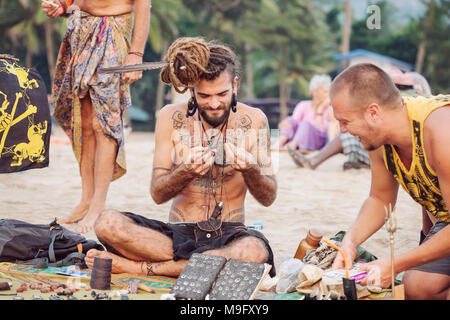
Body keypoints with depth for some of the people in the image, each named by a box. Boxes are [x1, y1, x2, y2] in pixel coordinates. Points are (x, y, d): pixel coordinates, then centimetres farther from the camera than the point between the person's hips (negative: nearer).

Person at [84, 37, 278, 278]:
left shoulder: (252, 120, 0)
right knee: (107, 224, -25)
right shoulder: (171, 118, 0)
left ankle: (138, 267, -22)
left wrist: (250, 169, -22)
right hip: (179, 234, 1)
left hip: (229, 236, -1)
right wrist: (187, 171, -23)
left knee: (255, 251, -38)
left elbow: (268, 198, 0)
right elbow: (157, 194, -2)